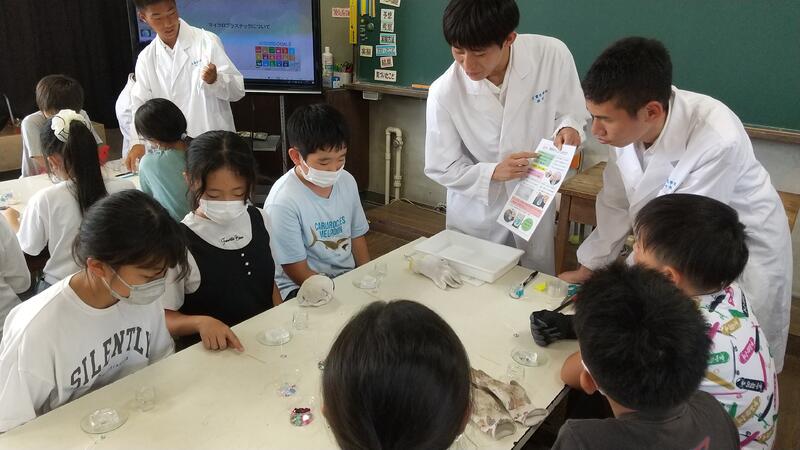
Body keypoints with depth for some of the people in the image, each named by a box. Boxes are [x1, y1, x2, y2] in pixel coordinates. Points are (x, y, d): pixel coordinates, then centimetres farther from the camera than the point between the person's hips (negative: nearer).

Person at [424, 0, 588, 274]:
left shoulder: (552, 55, -18)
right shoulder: (444, 92, -20)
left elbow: (571, 110, -2)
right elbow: (439, 168, -11)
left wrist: (568, 128, -24)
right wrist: (494, 172, -26)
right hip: (477, 213, -1)